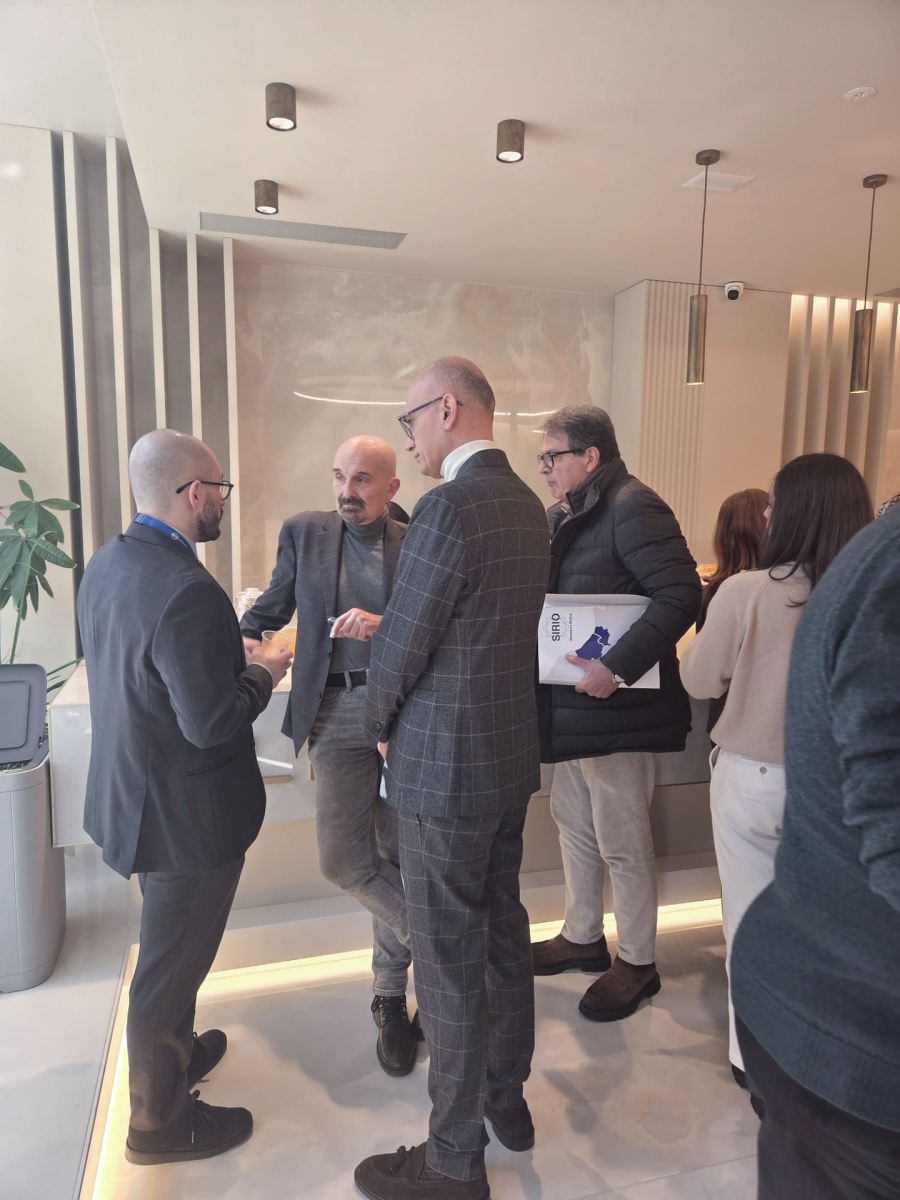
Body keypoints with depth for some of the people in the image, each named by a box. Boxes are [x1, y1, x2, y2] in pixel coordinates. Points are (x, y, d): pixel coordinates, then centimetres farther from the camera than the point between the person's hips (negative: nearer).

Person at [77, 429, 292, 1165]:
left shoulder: (106, 564, -1)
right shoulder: (187, 591, -30)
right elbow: (214, 724, -29)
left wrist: (233, 658, 7)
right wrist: (263, 675, -11)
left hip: (133, 791, 9)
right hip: (187, 812, -9)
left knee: (172, 945, 29)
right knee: (172, 960, 12)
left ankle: (176, 1051, 53)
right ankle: (159, 1120, 36)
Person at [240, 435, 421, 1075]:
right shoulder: (304, 532, 8)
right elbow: (272, 607, 17)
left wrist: (386, 628, -21)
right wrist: (247, 640, -1)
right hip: (337, 712, 1)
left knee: (397, 855, 9)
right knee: (343, 858, -7)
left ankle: (391, 997, 32)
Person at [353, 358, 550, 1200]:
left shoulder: (449, 508, -21)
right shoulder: (527, 505, 6)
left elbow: (399, 649, -17)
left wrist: (379, 723, 2)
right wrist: (387, 624, 14)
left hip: (445, 763, -9)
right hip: (512, 752, 9)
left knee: (448, 958, 7)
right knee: (502, 927, 22)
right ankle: (507, 1095, 43)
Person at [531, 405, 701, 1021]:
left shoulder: (633, 507, -17)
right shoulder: (565, 514, 11)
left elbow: (680, 594, -25)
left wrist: (617, 668, -29)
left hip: (615, 709, -9)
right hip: (569, 705, 9)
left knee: (623, 843, 6)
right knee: (574, 826, 21)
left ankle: (638, 964, 27)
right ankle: (583, 937, 40)